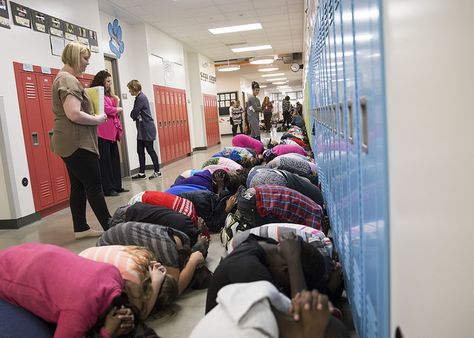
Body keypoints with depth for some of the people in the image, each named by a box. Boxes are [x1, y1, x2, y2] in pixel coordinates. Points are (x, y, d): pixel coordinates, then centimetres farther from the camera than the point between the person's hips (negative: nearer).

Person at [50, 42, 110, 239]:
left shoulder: (63, 79, 19)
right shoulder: (68, 80, -14)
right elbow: (74, 114, -25)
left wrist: (95, 117, 13)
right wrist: (98, 120, -11)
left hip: (71, 143, 10)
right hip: (77, 143, -10)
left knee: (79, 186, 12)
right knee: (94, 186, -6)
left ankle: (80, 228, 18)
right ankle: (111, 228, 0)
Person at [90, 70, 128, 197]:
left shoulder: (108, 94, 22)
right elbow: (106, 109, -15)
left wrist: (116, 104, 3)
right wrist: (119, 109, 1)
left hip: (112, 131, 9)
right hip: (103, 132, -9)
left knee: (115, 160, 10)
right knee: (105, 161, -4)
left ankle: (117, 186, 17)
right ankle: (108, 189, 1)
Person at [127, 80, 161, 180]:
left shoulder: (141, 98, -15)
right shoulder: (139, 97, 14)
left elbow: (134, 113, -18)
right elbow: (136, 113, 15)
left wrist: (133, 115, 2)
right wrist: (135, 116, -5)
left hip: (147, 129, -9)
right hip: (142, 129, 10)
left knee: (150, 149, -3)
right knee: (140, 150, 9)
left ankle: (157, 171, 7)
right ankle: (141, 173, 13)